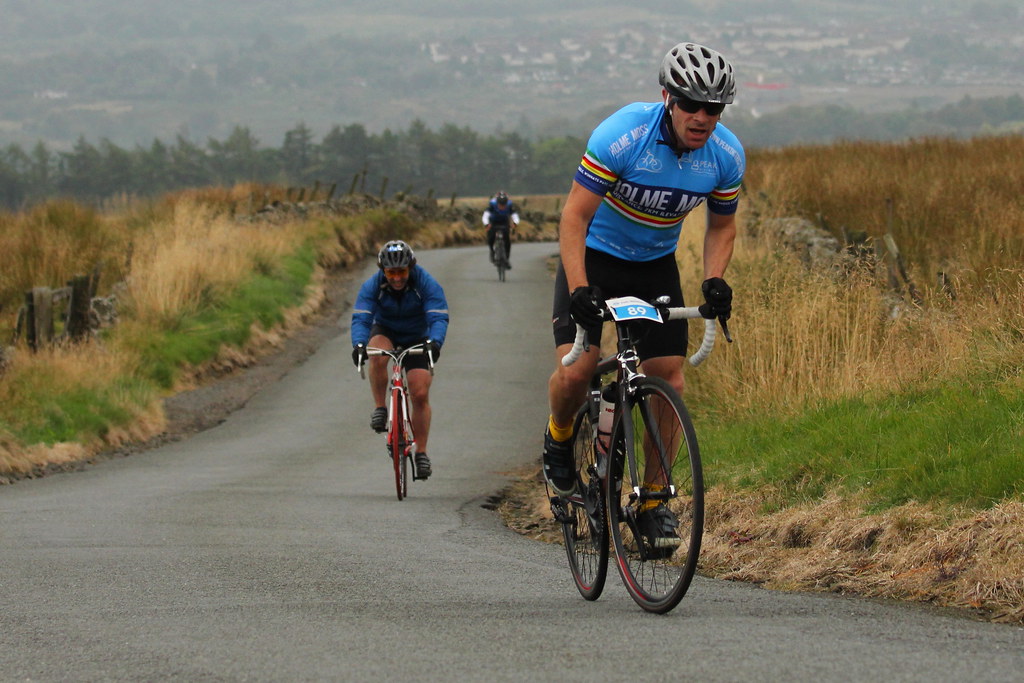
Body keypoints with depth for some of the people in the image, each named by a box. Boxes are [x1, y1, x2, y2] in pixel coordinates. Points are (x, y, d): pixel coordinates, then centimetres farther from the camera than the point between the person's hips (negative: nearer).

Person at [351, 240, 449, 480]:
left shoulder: (427, 284, -25)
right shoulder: (372, 286, -23)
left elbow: (439, 318, -34)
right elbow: (360, 318, -32)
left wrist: (434, 342, -55)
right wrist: (359, 344, -52)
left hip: (417, 340, 0)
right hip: (386, 333, 0)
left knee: (420, 394, -11)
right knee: (378, 356, -37)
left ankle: (421, 453, -1)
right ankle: (379, 408, -20)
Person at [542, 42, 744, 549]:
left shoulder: (726, 155, -16)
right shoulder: (622, 135, -29)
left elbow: (721, 225, 1)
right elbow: (576, 215, -25)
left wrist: (714, 281, -17)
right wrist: (578, 290, -35)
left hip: (656, 264, 4)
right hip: (595, 256, -3)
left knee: (668, 378, -7)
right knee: (576, 371, -20)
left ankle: (654, 502, 6)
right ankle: (559, 439, 14)